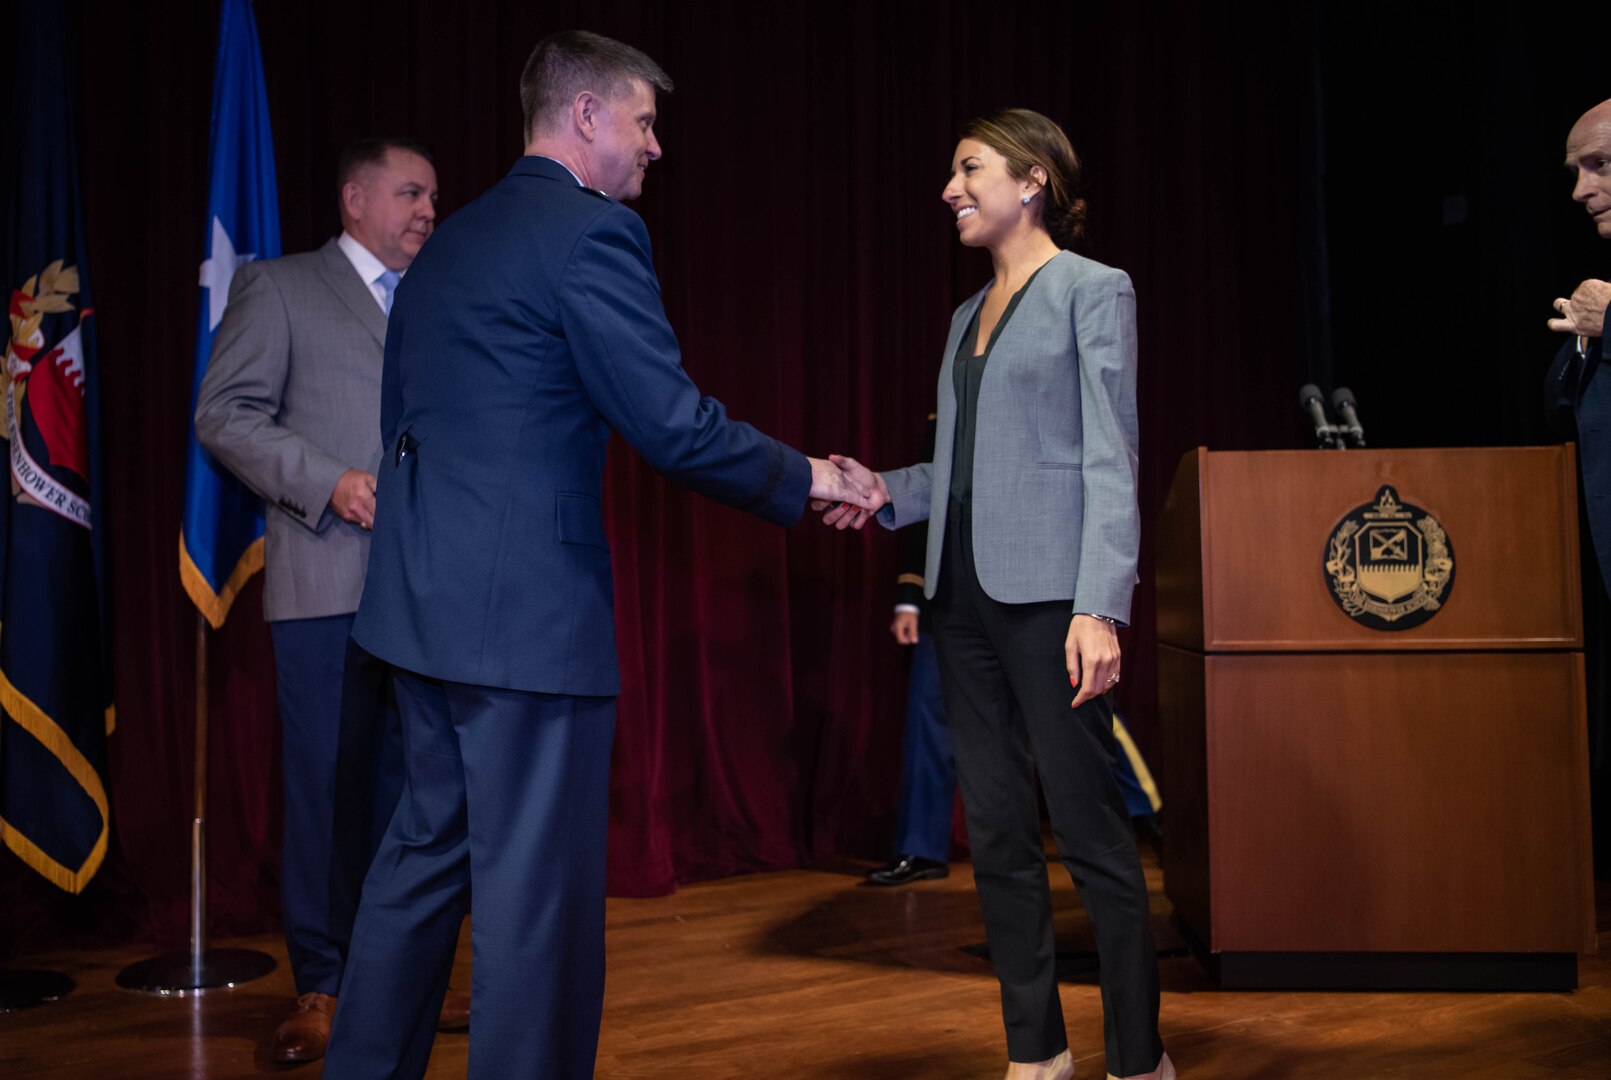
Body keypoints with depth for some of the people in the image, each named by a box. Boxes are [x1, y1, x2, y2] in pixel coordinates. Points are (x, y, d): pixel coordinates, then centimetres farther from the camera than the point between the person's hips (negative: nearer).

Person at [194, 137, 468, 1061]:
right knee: (328, 786, 0)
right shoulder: (277, 288, 6)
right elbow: (225, 414, -2)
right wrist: (327, 482, -14)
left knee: (412, 784, 7)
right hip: (329, 580, -4)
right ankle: (323, 986, 12)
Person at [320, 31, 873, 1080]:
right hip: (527, 602, -9)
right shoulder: (593, 231, -11)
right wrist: (805, 479, -3)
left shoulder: (449, 240, 16)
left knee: (427, 846, 20)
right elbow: (674, 424, -17)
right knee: (540, 879, 1)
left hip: (424, 595, 9)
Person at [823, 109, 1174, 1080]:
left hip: (1047, 595, -7)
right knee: (997, 834, 10)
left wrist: (1100, 607, -17)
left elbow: (1110, 462, -9)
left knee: (1090, 830, -3)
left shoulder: (1093, 291, 0)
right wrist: (888, 492, 2)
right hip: (966, 592, 7)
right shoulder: (970, 314, 20)